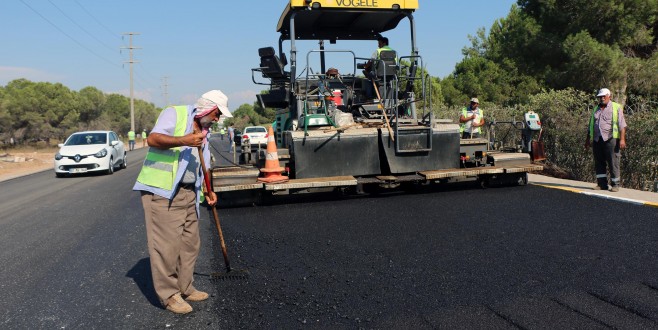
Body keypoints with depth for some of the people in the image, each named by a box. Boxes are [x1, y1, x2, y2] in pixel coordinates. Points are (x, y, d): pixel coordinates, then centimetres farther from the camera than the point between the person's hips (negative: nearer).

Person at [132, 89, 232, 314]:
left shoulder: (203, 131, 18)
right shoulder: (175, 113, -5)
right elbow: (153, 139, -20)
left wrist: (206, 191, 13)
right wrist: (183, 140, -28)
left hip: (188, 193, 8)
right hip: (161, 191, -8)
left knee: (190, 243, 10)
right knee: (166, 244, -5)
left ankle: (184, 288, 23)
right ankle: (169, 295, 6)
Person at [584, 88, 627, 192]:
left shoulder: (616, 108, 5)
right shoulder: (596, 109, 20)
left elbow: (622, 125, -2)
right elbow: (590, 126, 25)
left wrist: (622, 139, -12)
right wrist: (588, 139, 21)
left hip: (610, 139, -5)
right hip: (597, 140, 5)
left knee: (613, 163, -4)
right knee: (599, 163, 4)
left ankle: (615, 184, 3)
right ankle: (602, 184, 9)